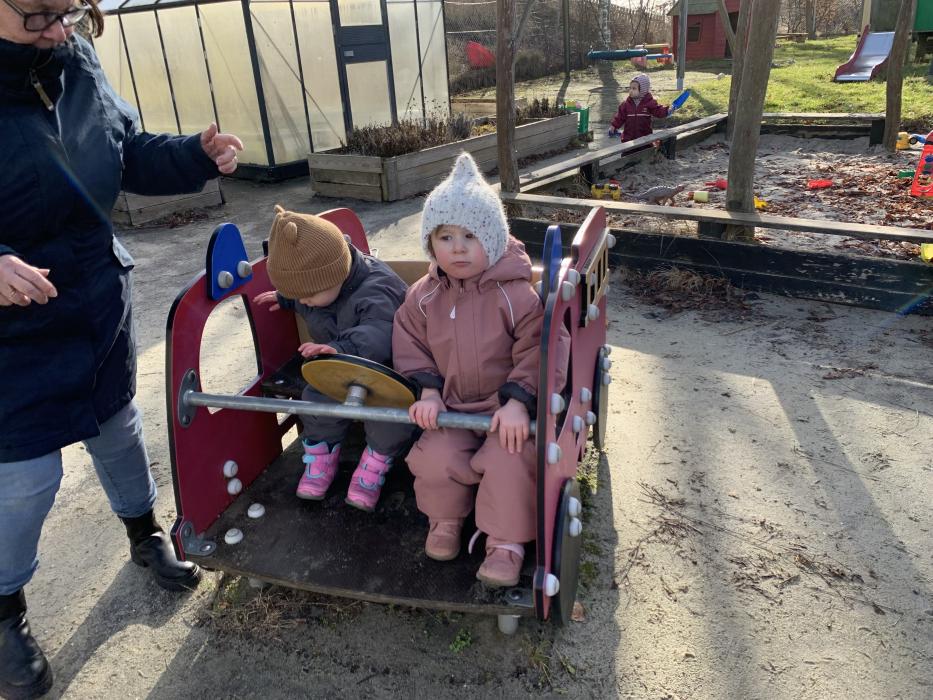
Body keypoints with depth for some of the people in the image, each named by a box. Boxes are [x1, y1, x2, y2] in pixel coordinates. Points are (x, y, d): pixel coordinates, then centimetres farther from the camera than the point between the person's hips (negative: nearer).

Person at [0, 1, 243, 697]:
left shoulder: (77, 63, -5)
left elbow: (133, 154, 7)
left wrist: (200, 154, -10)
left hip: (102, 304, 6)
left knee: (119, 430, 22)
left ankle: (146, 535, 49)